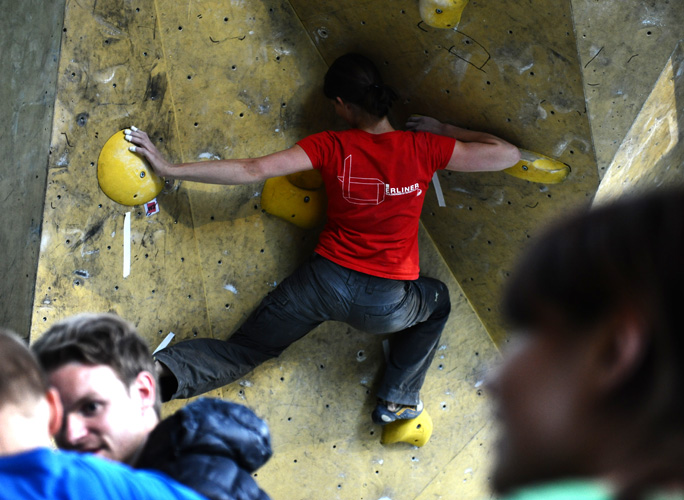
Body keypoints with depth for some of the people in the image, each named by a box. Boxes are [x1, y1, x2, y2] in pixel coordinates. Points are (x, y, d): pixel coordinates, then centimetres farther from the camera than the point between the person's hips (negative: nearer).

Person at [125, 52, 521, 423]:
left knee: (238, 354, 11)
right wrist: (444, 129, 5)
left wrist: (171, 170, -9)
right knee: (437, 300, 35)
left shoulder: (331, 147, -9)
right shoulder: (425, 149, -9)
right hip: (387, 305, 0)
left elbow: (252, 170, -14)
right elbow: (508, 155, -6)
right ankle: (397, 400, 30)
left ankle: (162, 372, -17)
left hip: (326, 281, 0)